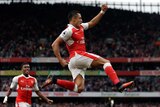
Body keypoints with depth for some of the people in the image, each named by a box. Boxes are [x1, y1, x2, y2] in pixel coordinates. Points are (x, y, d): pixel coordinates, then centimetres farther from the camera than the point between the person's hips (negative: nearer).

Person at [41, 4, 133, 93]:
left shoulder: (80, 27, 20)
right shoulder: (69, 30, -7)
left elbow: (92, 23, 34)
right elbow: (55, 44, -10)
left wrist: (102, 12, 24)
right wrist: (60, 60, -16)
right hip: (77, 56, -10)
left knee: (79, 88, 0)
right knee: (106, 62, -13)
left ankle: (54, 80, 4)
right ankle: (119, 85, -27)